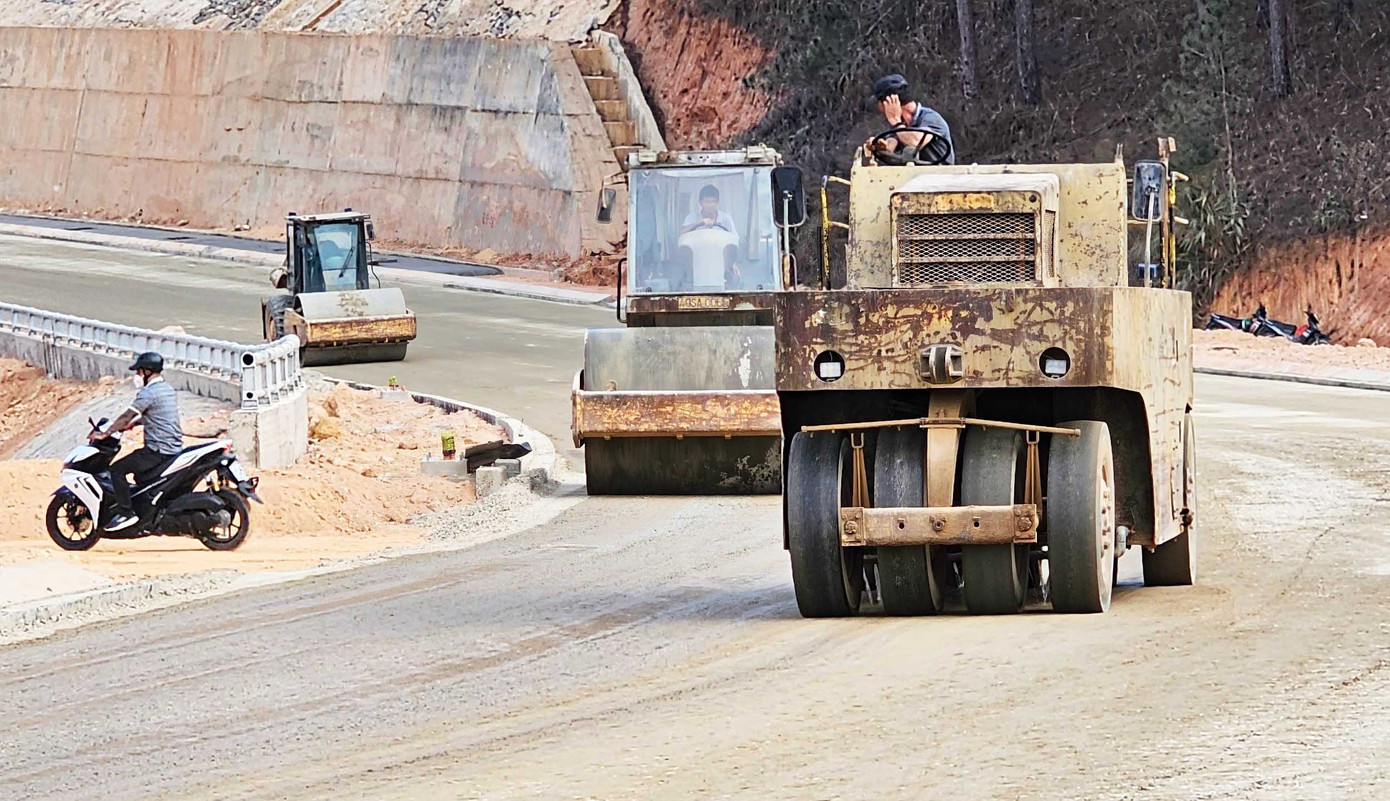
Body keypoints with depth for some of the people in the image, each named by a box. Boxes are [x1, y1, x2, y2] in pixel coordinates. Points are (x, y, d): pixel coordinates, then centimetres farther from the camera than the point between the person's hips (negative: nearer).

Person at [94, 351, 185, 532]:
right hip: (175, 448, 10)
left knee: (117, 469, -9)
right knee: (138, 470, 30)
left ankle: (126, 513, -14)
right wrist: (133, 424, 26)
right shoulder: (169, 390, 15)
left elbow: (127, 417, -15)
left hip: (158, 451, -10)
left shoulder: (148, 393, -14)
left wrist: (104, 434, -9)